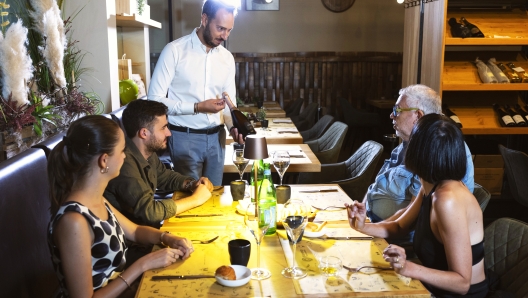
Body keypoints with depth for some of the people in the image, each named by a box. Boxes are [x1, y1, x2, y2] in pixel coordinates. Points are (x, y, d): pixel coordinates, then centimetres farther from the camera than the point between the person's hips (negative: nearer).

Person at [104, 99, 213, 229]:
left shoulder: (149, 153, -2)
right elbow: (149, 211, -32)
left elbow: (165, 176, 17)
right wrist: (195, 198, -20)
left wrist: (192, 184, -2)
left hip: (144, 223, 8)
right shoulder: (125, 161, -28)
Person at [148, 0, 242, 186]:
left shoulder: (227, 58, 5)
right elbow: (154, 100, -13)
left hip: (216, 137, 5)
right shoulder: (175, 50, -11)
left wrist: (233, 126, -10)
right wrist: (197, 107, -20)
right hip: (185, 137, -5)